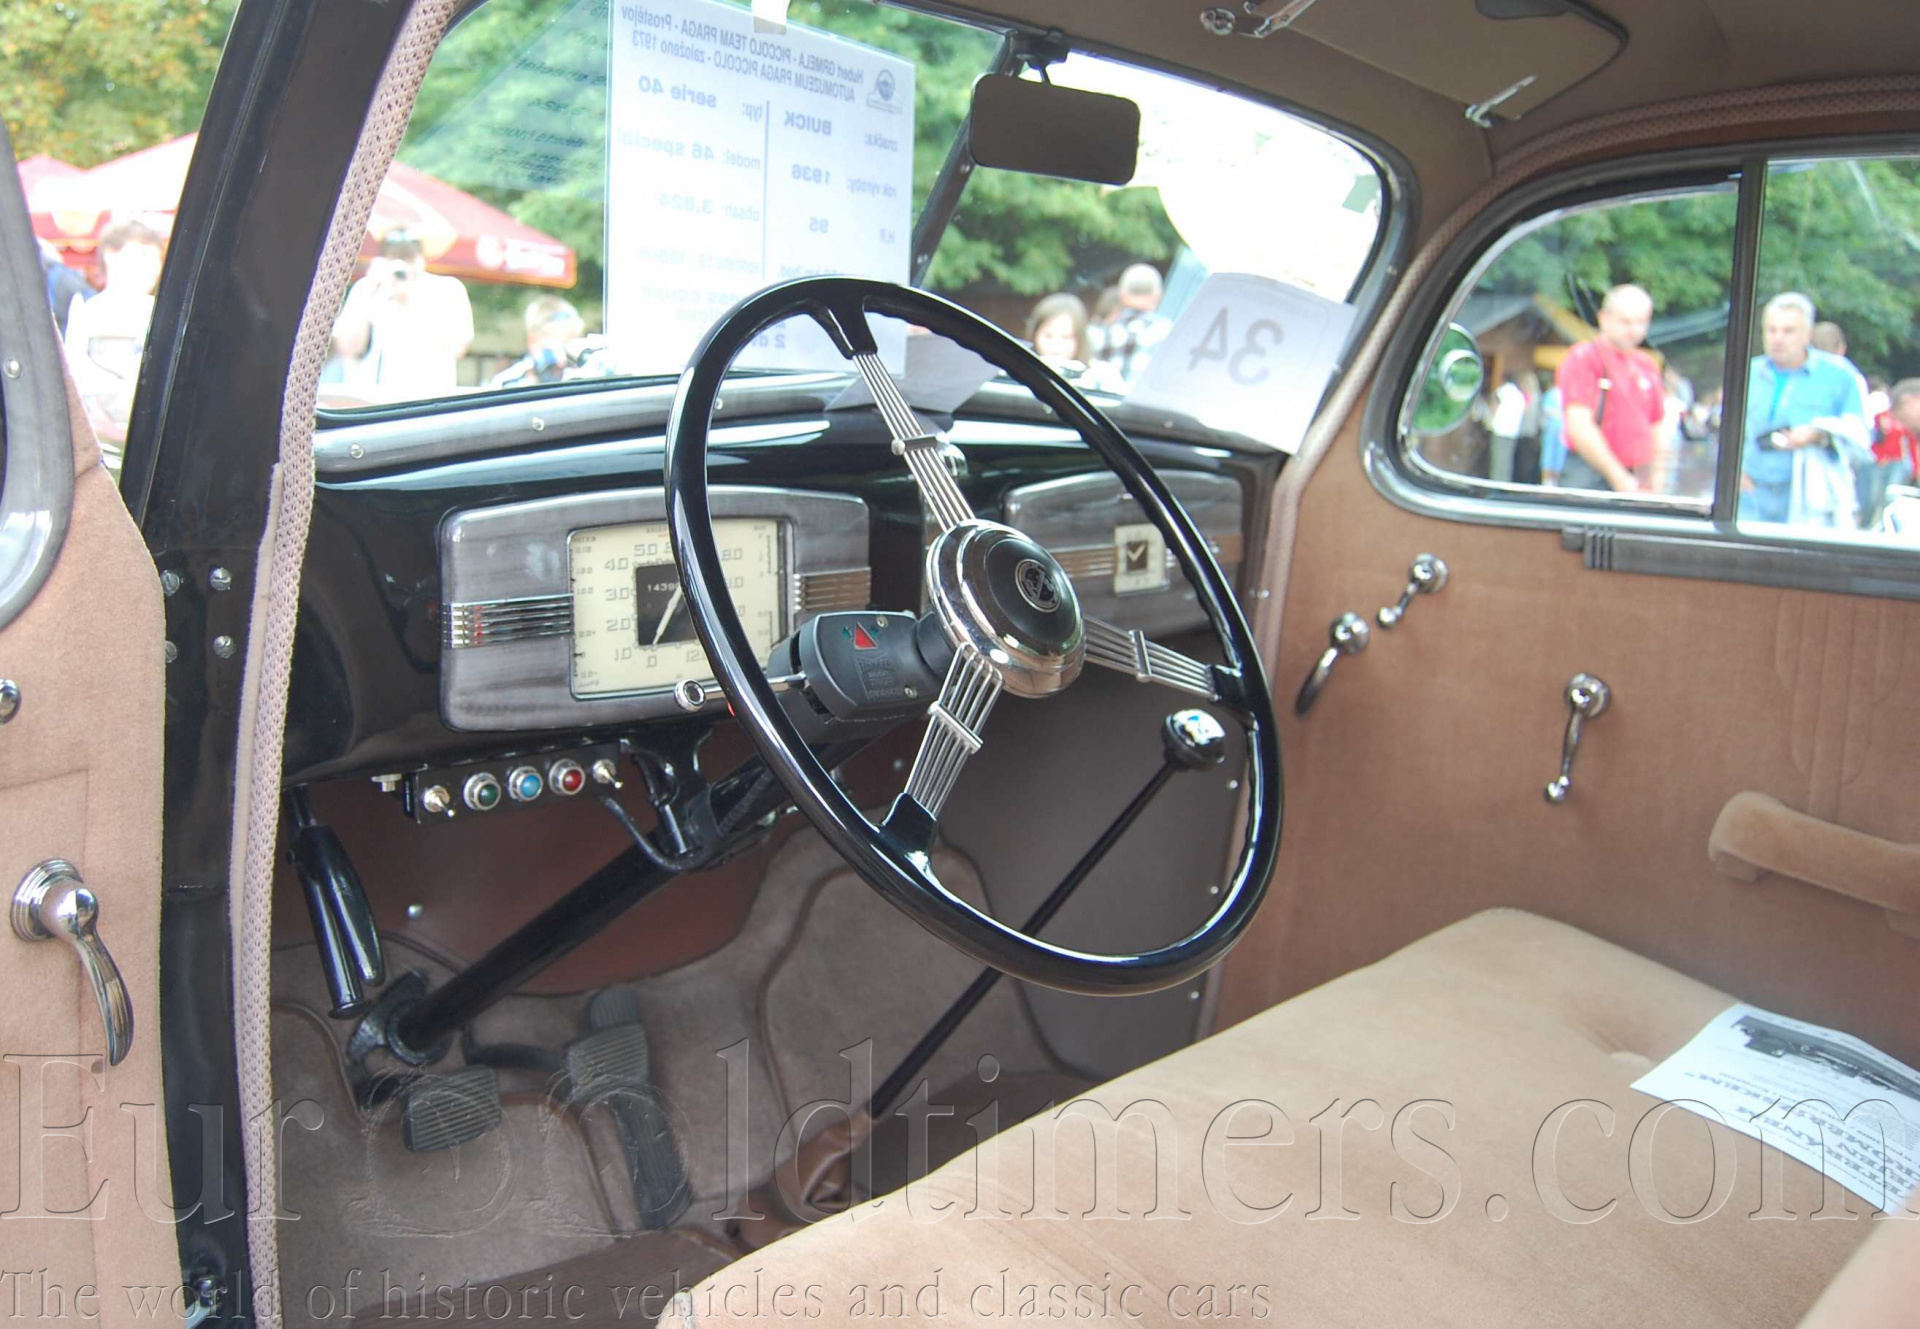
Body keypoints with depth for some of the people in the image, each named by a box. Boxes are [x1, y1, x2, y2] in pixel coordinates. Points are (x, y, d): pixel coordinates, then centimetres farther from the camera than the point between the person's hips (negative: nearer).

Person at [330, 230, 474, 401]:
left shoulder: (448, 289, 4)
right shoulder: (365, 289, 9)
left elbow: (455, 348, -11)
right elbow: (346, 348, -2)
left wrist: (413, 297, -11)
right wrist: (371, 294, -7)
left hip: (429, 397, -2)